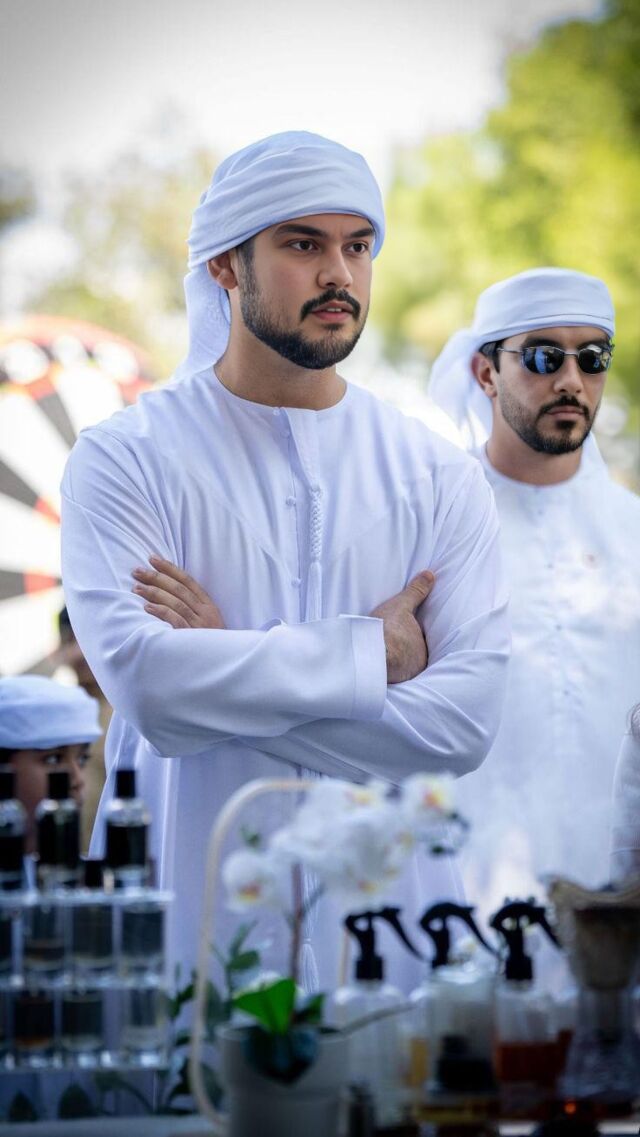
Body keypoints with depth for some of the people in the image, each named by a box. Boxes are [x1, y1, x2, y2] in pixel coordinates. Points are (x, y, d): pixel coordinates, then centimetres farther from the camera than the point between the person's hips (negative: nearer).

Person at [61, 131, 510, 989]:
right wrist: (369, 651, -13)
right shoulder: (125, 459, -4)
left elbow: (466, 719, -11)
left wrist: (223, 660, -16)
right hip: (181, 922, -2)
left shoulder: (439, 478, 2)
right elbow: (144, 680, -19)